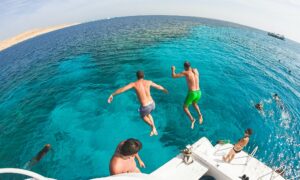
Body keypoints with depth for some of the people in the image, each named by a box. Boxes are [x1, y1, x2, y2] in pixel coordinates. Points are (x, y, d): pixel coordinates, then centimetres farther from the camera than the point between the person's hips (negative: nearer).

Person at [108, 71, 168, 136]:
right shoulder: (149, 82, 2)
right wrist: (164, 89, 39)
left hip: (145, 107, -4)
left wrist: (112, 95, 2)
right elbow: (158, 86, 18)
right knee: (148, 114, 37)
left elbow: (122, 89, -8)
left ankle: (152, 126, 11)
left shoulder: (134, 84, -6)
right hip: (152, 104, 4)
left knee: (143, 116, 32)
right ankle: (154, 128, 30)